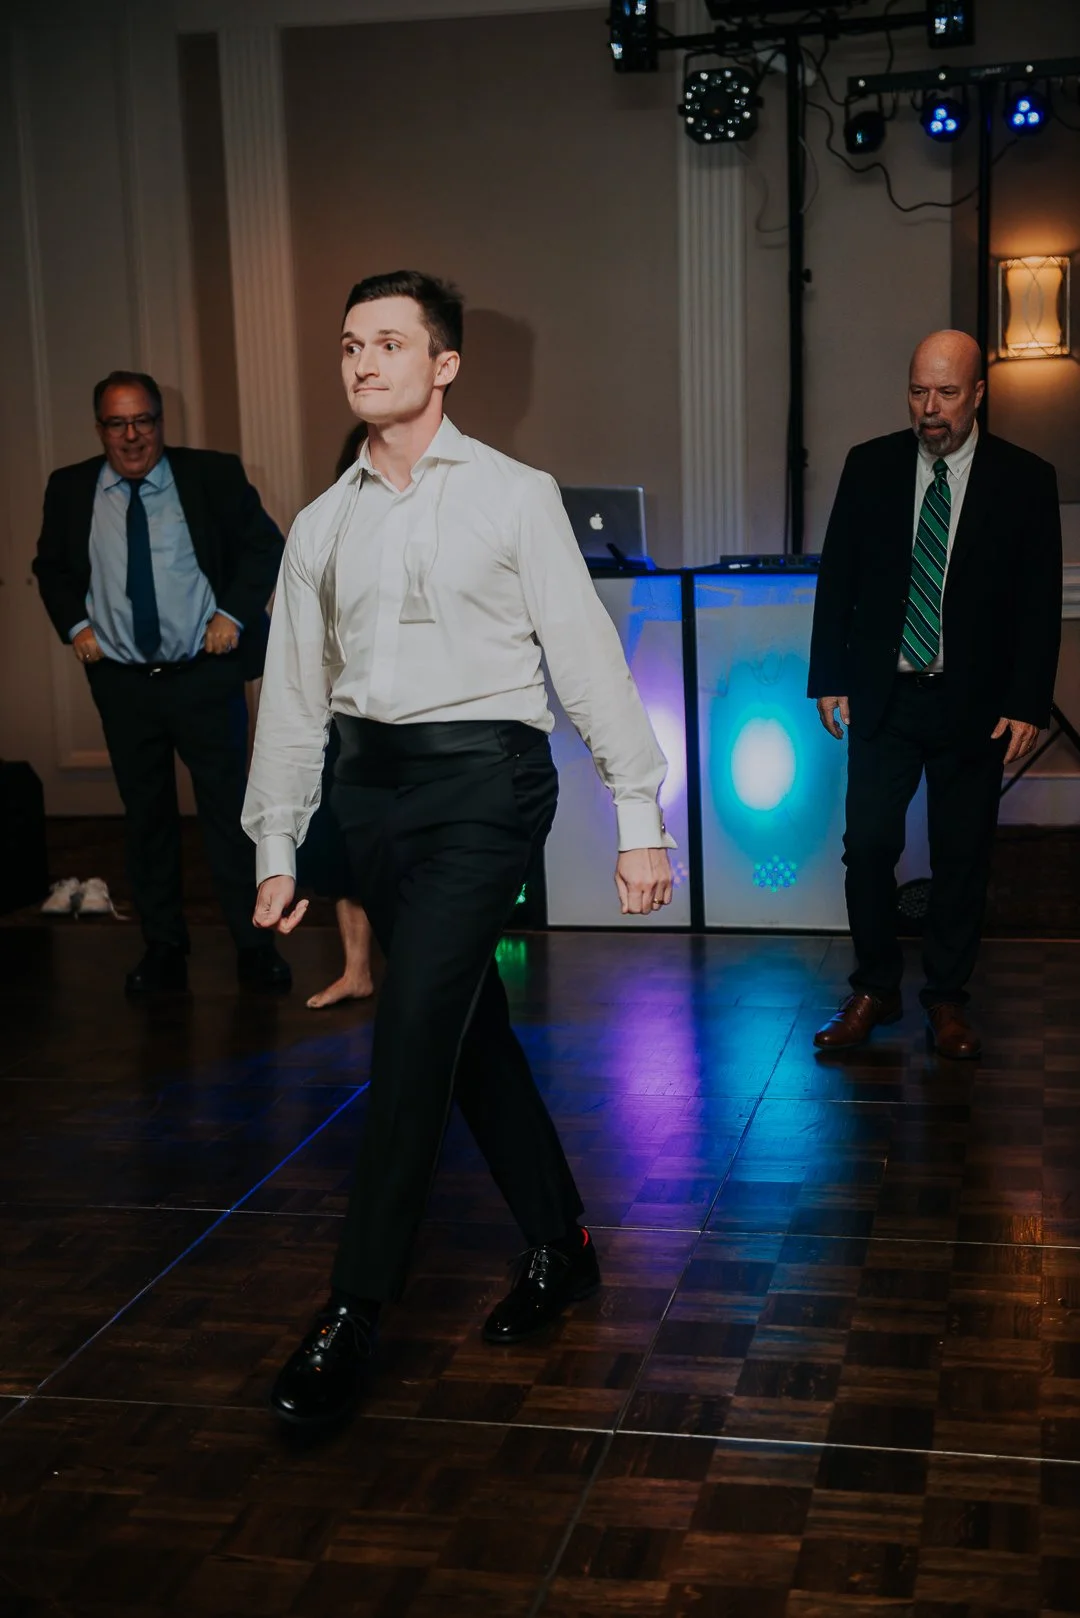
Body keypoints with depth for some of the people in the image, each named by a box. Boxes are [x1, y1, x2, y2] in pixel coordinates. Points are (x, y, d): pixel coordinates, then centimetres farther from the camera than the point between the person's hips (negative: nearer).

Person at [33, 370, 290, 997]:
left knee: (230, 810, 3)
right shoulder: (70, 489, 4)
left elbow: (265, 545, 4)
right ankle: (164, 947, 22)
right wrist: (74, 624, 2)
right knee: (147, 818, 10)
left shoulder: (212, 476, -2)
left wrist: (234, 614, -6)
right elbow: (50, 567, 17)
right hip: (121, 682, 2)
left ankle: (253, 944, 13)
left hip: (206, 672, -2)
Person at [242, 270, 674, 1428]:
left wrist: (639, 821, -6)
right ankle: (558, 1247, 27)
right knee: (470, 1028, 11)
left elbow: (587, 657, -2)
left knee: (414, 1033, -12)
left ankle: (351, 1317, -4)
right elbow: (294, 690, 15)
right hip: (370, 784, 5)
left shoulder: (514, 497, 0)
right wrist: (276, 847, 12)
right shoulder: (321, 526, 12)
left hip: (483, 778, -5)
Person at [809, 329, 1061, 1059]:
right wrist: (830, 680, 2)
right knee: (868, 846, 1)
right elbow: (837, 578, 6)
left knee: (963, 857, 6)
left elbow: (1040, 602, -2)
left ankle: (948, 999, 21)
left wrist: (1027, 703, -7)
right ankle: (875, 990, 18)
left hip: (973, 702, -1)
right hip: (883, 696, 1)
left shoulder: (1025, 478, -3)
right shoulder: (870, 466, 2)